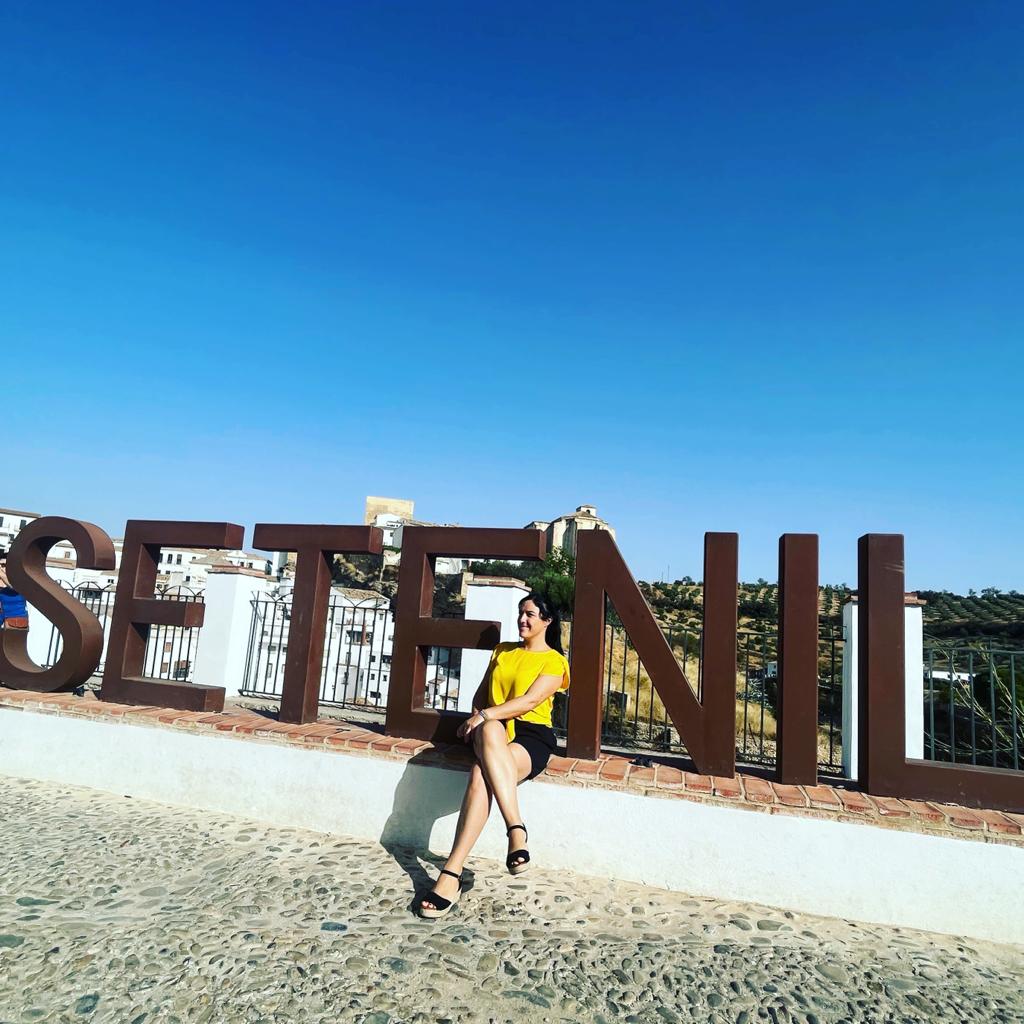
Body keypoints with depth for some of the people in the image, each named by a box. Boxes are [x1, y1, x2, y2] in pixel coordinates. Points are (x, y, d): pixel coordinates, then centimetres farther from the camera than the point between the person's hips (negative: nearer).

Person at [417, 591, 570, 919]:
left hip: (531, 735, -3)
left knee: (480, 775, -33)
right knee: (491, 730, -36)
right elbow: (480, 694, 22)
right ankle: (516, 829, -41)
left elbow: (530, 700, -8)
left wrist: (486, 715, -16)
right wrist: (479, 716, 1)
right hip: (492, 731, 3)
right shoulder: (502, 652, 22)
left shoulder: (554, 661, 5)